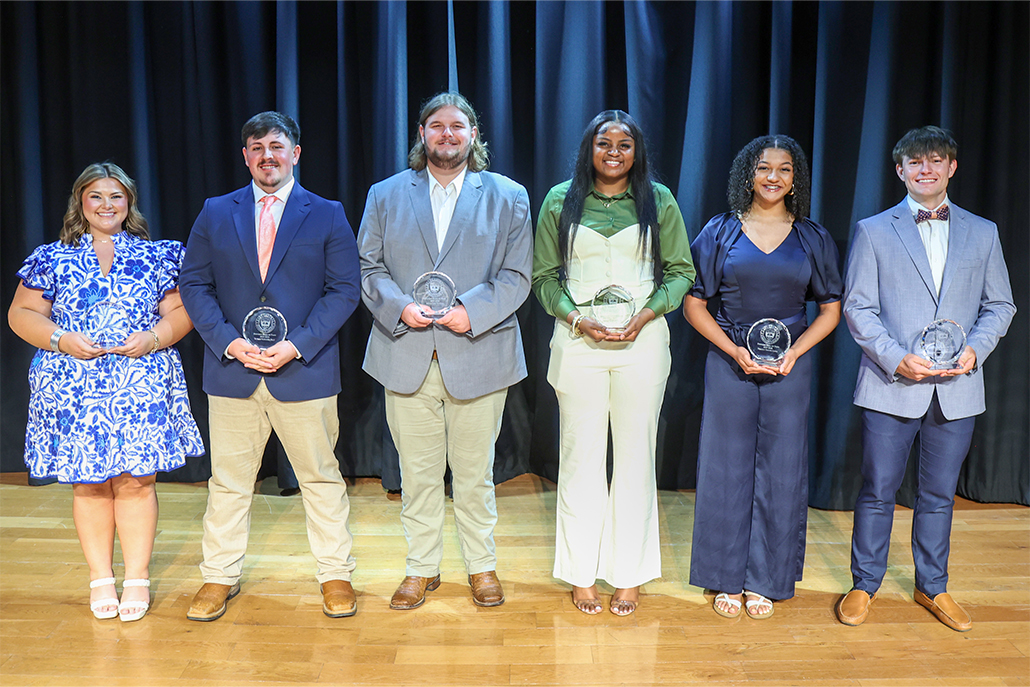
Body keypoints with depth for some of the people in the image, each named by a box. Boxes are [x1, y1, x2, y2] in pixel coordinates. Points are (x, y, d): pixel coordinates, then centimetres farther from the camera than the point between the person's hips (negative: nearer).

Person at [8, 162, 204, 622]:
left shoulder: (156, 256, 8)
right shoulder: (52, 258, 9)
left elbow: (182, 310, 7)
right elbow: (21, 314, 9)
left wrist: (154, 337, -12)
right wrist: (61, 340, -9)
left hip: (141, 384, -1)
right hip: (73, 387, 1)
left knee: (135, 480, 0)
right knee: (88, 483, 6)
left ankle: (137, 579, 12)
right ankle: (100, 579, 19)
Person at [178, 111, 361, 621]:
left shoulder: (327, 215, 3)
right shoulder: (215, 214, 8)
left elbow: (344, 289, -2)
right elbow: (194, 285, 6)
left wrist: (296, 345, -13)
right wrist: (229, 342, -9)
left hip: (305, 369, -1)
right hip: (232, 368, 2)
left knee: (321, 476, 7)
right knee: (228, 479, 11)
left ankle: (335, 575, 22)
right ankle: (220, 578, 27)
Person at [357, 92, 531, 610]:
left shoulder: (508, 197, 6)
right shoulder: (385, 195, 11)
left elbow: (516, 275, 0)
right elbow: (369, 267, 7)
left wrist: (472, 311, -14)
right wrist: (399, 307, -11)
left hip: (478, 356, -1)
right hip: (407, 357, 1)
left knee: (474, 472, 9)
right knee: (417, 471, 9)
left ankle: (482, 566, 27)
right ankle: (422, 567, 26)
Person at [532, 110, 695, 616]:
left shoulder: (658, 201, 7)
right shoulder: (560, 200, 6)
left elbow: (681, 271, 7)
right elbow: (545, 275, 7)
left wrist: (645, 315, -9)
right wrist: (577, 318, -9)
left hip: (642, 342, 0)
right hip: (577, 341, 0)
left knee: (635, 457, 5)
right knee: (581, 457, 5)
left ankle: (629, 574, 18)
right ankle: (582, 573, 18)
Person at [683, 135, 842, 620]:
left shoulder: (813, 239, 5)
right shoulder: (720, 231, 2)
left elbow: (830, 309, 7)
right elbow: (693, 303, 1)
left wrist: (793, 353, -8)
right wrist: (735, 351, -10)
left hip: (790, 365, 1)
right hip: (729, 362, -1)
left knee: (780, 470, 6)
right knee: (727, 468, 4)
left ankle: (765, 581, 21)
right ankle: (727, 579, 19)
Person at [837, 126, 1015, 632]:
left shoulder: (982, 233, 10)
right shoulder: (873, 231, 2)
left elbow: (1000, 305, 12)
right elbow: (857, 307, -2)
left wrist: (975, 348, -7)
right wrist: (898, 358, -14)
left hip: (957, 389, 2)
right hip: (891, 386, -2)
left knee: (939, 494, 13)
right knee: (877, 491, 5)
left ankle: (932, 587, 29)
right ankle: (864, 585, 22)